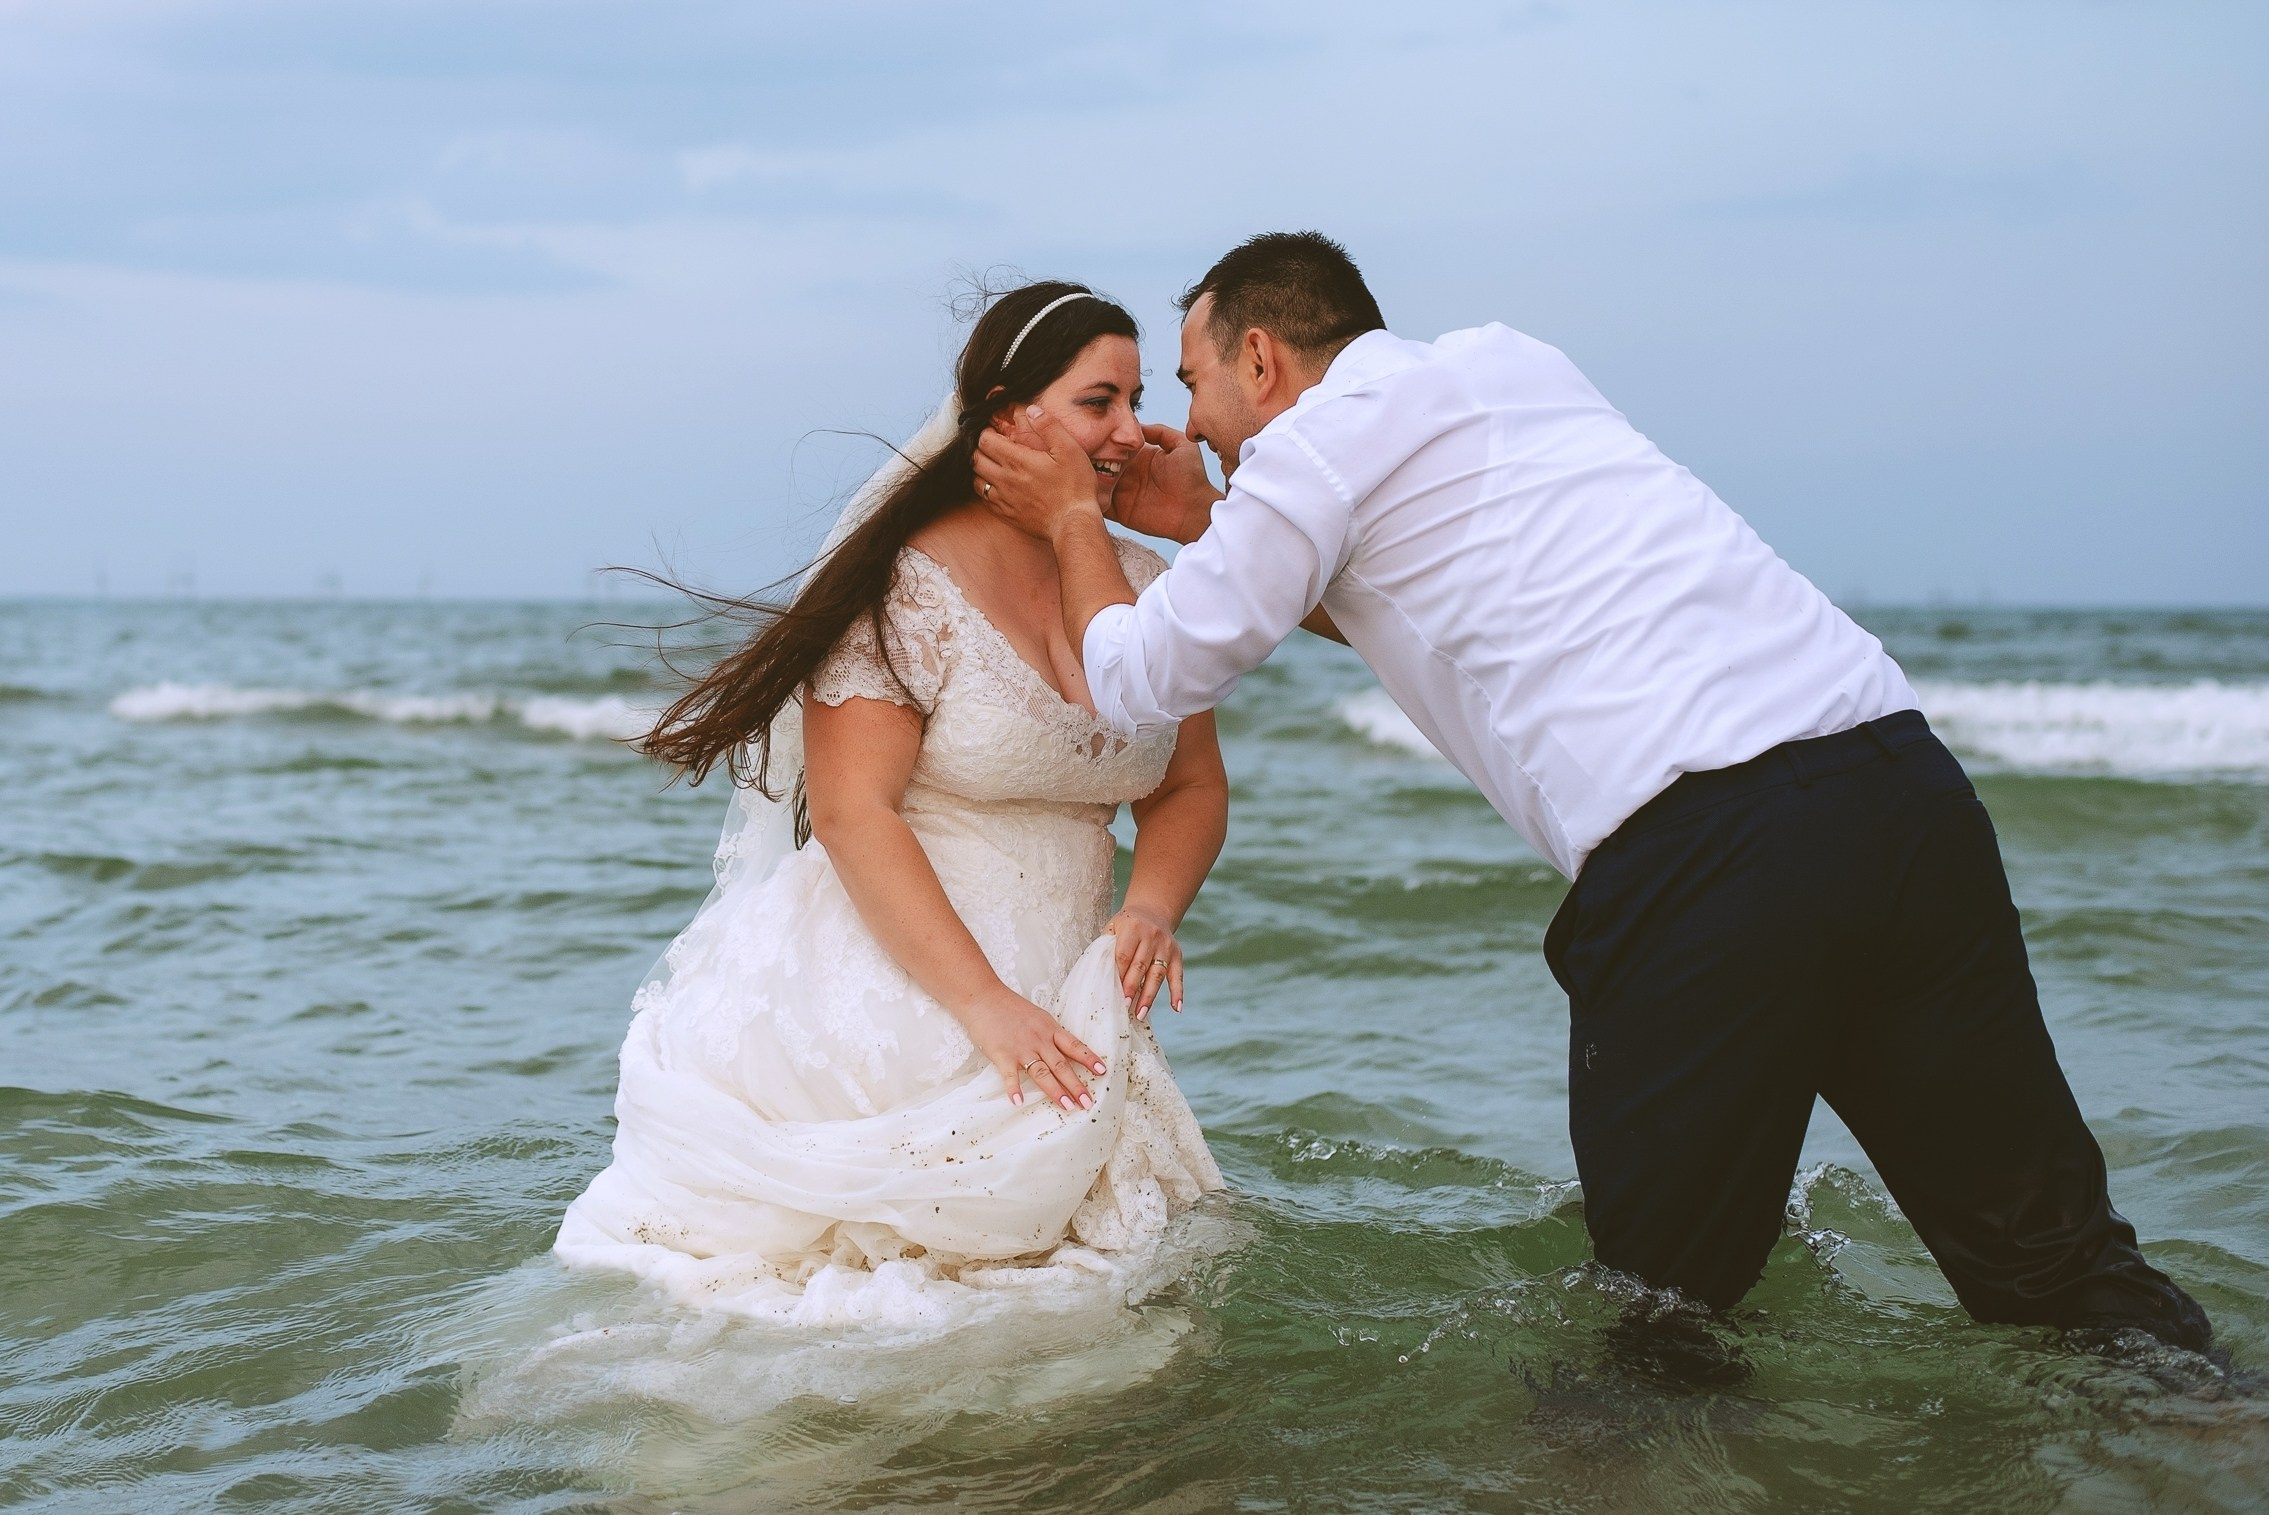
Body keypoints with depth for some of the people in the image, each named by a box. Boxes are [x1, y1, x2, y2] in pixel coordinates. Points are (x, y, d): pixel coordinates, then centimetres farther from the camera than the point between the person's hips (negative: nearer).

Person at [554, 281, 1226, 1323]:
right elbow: (850, 812, -17)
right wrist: (984, 1004, -23)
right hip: (888, 993, -6)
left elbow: (1192, 788, 15)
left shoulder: (1148, 590, 8)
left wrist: (1150, 906, -7)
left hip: (1054, 1011, 6)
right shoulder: (909, 589, -11)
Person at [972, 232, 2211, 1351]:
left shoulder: (1321, 435, 5)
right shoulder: (1511, 363, 27)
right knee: (2051, 1262, 10)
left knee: (1656, 1310, 6)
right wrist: (1208, 521, 41)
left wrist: (1072, 518, 31)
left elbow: (1141, 681, 15)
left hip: (1700, 844, -7)